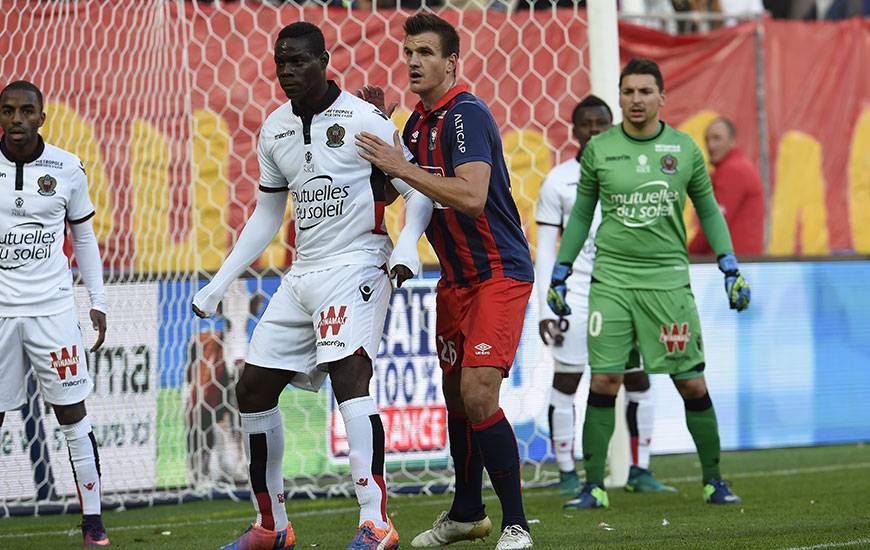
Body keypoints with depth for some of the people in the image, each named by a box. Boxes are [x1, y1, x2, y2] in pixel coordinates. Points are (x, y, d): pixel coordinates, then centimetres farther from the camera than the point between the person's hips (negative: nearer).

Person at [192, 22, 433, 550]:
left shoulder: (364, 120, -9)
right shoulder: (275, 130, 11)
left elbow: (419, 191, -8)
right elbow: (267, 215, 22)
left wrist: (406, 248, -27)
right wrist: (218, 285, 22)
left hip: (356, 266, -8)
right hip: (303, 275, 8)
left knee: (349, 376, -27)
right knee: (254, 388, 7)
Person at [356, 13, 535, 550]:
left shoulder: (467, 114, -18)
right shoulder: (418, 121, 10)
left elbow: (472, 197, -30)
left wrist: (401, 166, -26)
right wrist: (376, 127, 10)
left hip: (499, 274, -9)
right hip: (456, 279, 9)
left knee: (478, 395, -18)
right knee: (456, 394, 15)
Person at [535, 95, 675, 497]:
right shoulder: (559, 181, 2)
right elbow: (546, 250, 1)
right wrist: (545, 308, -6)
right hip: (576, 294, -3)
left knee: (638, 381, 3)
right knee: (566, 382, -3)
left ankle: (640, 471, 12)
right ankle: (568, 475, 4)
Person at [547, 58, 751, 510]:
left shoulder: (684, 149, 4)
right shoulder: (599, 148, 4)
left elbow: (708, 210, 13)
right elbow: (581, 213, 14)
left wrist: (731, 269, 6)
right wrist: (560, 272, 11)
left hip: (668, 277, 0)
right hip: (612, 278, 0)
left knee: (692, 384, 0)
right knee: (604, 381, -7)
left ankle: (713, 481, 15)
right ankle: (594, 486, 1)